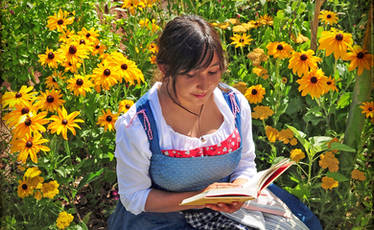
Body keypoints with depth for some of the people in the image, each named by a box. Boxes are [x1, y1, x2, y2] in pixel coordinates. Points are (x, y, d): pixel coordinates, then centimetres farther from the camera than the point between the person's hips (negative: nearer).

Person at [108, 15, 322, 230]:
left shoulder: (236, 105, -7)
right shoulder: (137, 126, -20)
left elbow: (246, 165, 7)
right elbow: (134, 198, -11)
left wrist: (238, 189, -16)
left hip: (225, 212, 3)